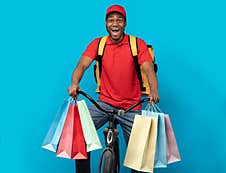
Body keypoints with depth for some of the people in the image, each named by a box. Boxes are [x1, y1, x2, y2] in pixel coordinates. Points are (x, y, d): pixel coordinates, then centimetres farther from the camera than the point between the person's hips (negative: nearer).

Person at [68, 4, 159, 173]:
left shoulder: (138, 44, -4)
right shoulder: (98, 44, 1)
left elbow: (149, 69, -14)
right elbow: (82, 64, -11)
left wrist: (154, 91, -34)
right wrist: (75, 83, -32)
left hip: (131, 107, -1)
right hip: (105, 103, 1)